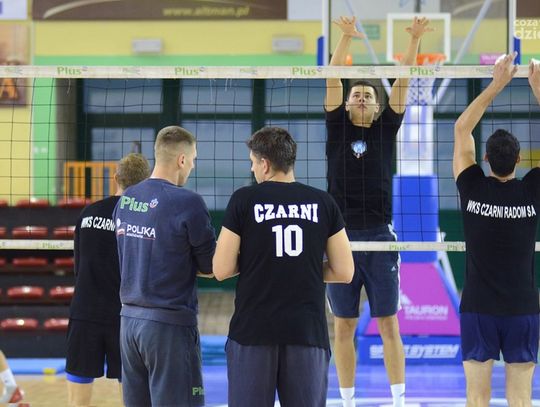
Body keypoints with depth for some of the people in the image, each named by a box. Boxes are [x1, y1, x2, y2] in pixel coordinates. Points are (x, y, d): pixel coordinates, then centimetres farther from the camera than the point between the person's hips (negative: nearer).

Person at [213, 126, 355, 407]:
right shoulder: (323, 202, 3)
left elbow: (221, 270, -3)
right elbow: (343, 272, 3)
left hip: (252, 331, -2)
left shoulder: (244, 200, -4)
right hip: (308, 331, 2)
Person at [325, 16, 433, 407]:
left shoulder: (385, 129, 9)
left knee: (389, 324, 3)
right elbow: (332, 81, -3)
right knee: (344, 326, 5)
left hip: (380, 239, 0)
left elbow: (402, 83, 2)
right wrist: (346, 38, -15)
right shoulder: (337, 128, 8)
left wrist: (415, 40, -9)